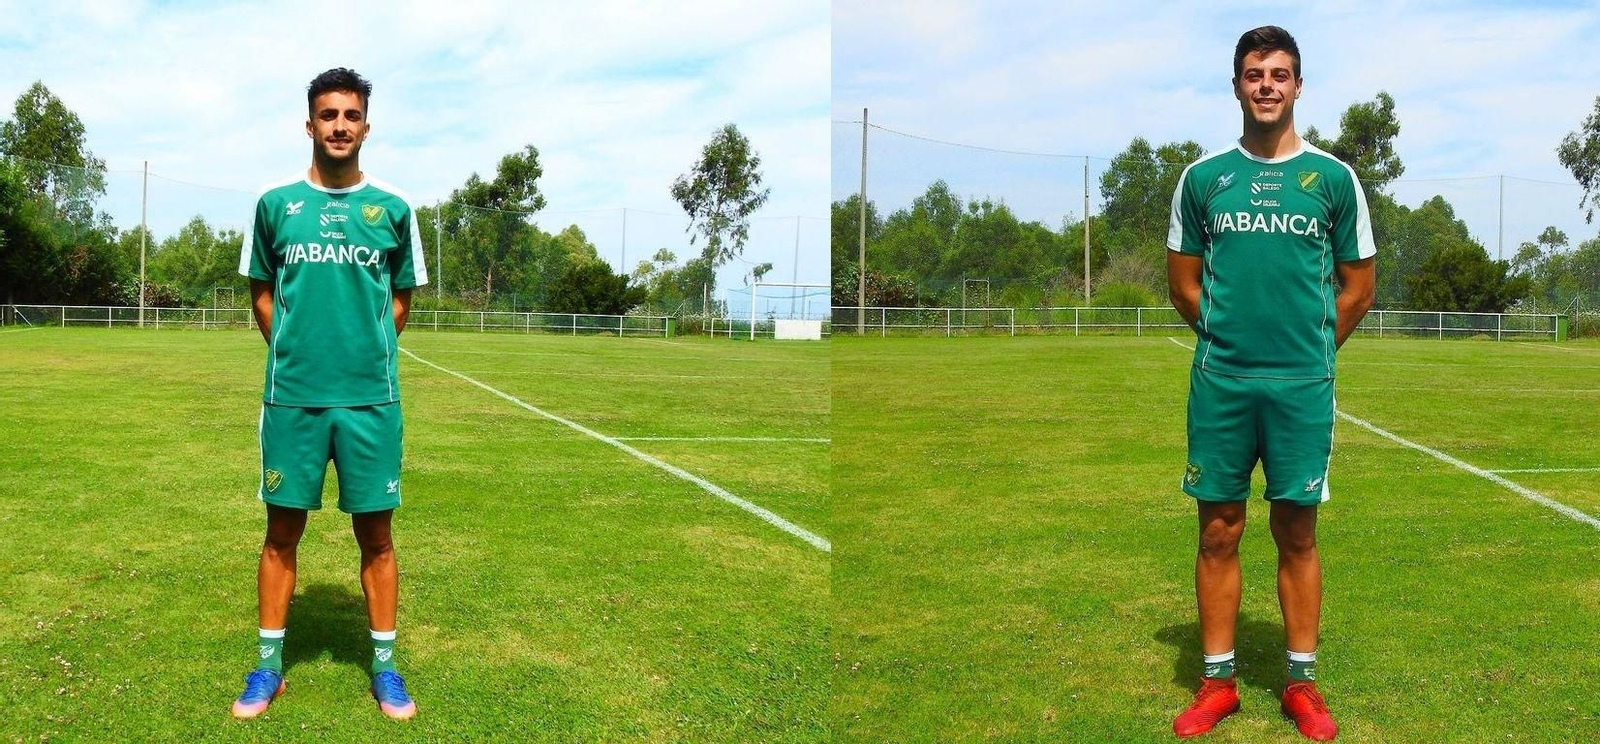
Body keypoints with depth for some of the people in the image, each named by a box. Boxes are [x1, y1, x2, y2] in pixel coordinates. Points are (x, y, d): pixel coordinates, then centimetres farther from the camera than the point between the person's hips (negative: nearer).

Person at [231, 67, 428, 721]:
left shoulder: (392, 208, 4)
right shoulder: (275, 203, 5)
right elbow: (262, 293, 14)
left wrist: (368, 353, 4)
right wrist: (292, 353, 6)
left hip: (371, 397, 0)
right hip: (291, 396, 1)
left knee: (375, 532, 5)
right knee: (282, 531, 7)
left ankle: (384, 666, 16)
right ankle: (268, 665, 20)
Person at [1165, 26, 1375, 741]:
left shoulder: (1333, 178, 4)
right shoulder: (1202, 177, 6)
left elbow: (1358, 285, 9)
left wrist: (1306, 348, 8)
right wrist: (1228, 335, 9)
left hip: (1303, 384, -1)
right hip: (1219, 380, 1)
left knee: (1296, 530, 4)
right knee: (1218, 529, 4)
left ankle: (1302, 682, 16)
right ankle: (1217, 680, 14)